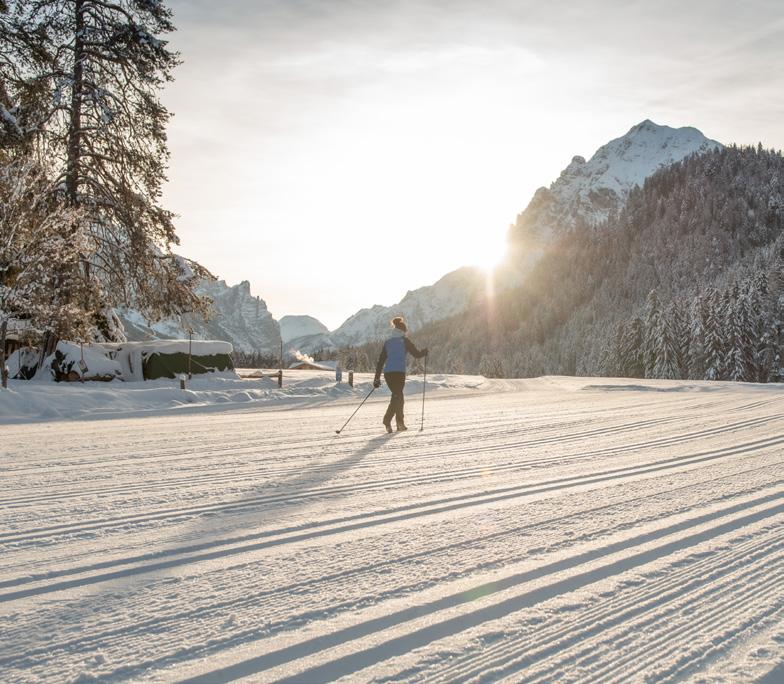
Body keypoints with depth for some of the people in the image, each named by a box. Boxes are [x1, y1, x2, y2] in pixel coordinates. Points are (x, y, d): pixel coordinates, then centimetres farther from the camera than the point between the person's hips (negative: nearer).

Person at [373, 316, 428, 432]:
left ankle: (400, 423, 16)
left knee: (398, 396, 17)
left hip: (387, 373, 6)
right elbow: (417, 354, 4)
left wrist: (377, 378, 16)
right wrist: (425, 352, 26)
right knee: (397, 396, -6)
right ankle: (387, 420, -23)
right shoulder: (404, 341, 3)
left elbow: (380, 361, 14)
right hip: (399, 372, -6)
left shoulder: (387, 342, 17)